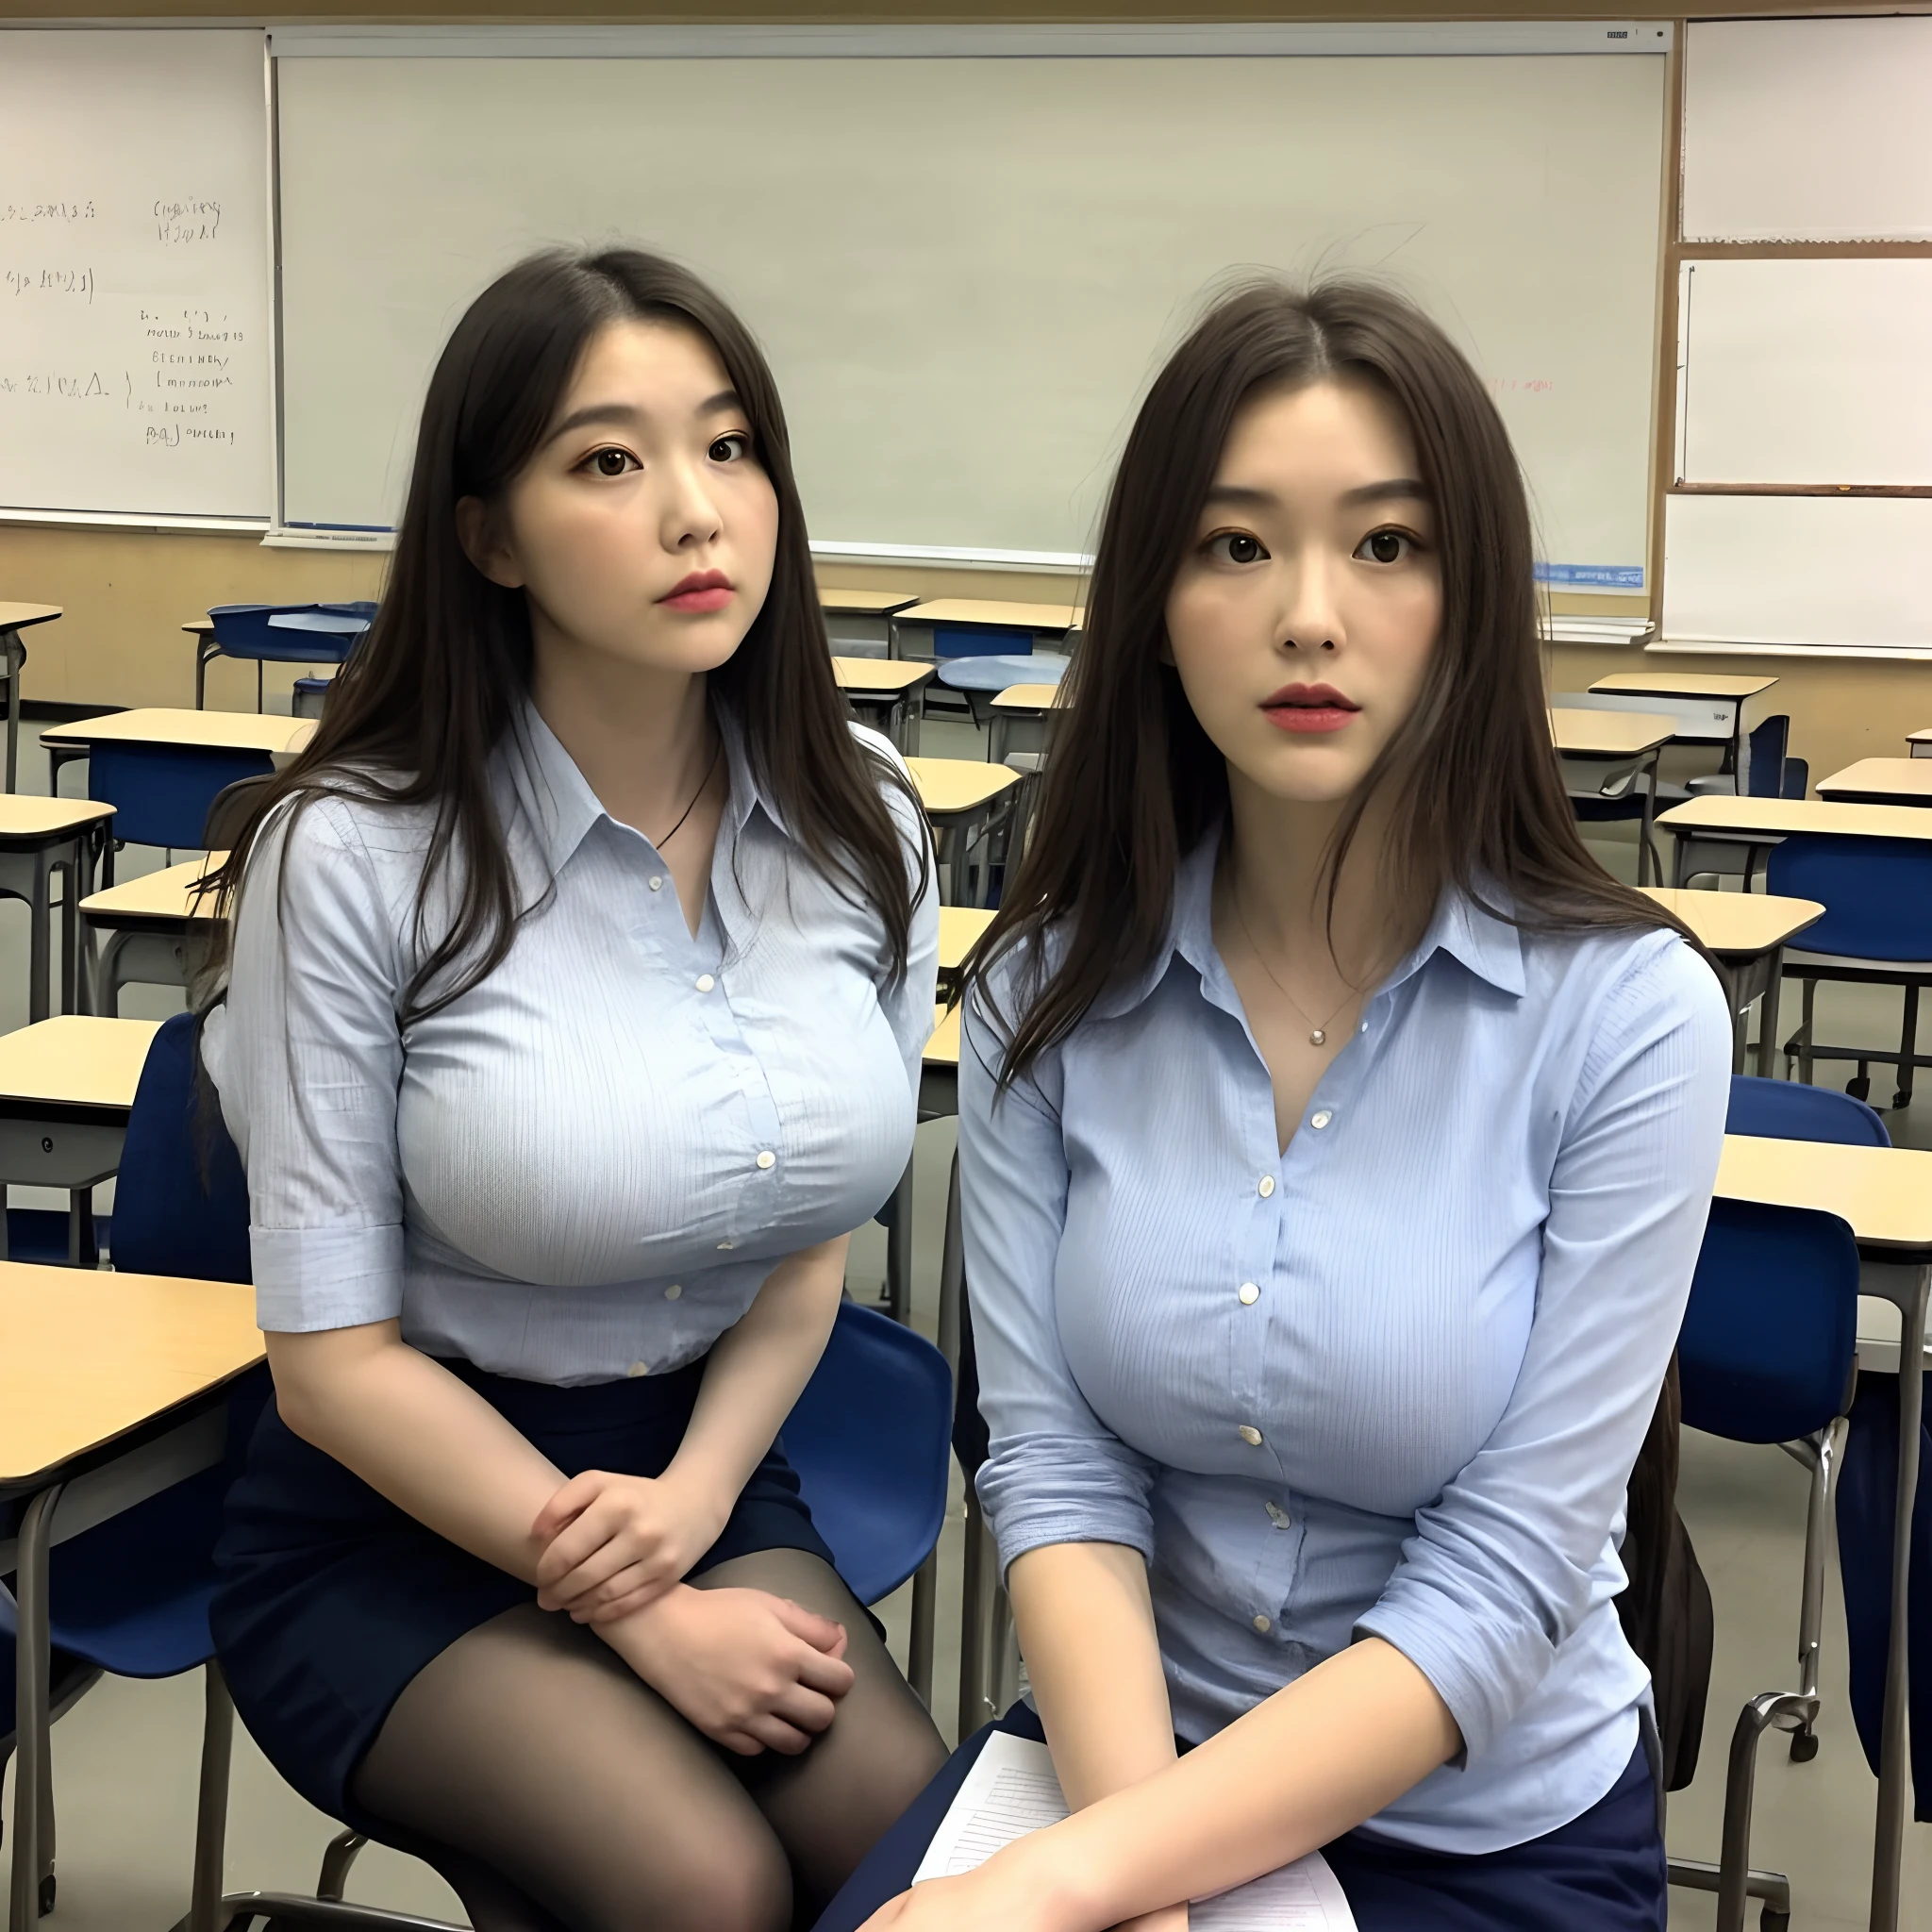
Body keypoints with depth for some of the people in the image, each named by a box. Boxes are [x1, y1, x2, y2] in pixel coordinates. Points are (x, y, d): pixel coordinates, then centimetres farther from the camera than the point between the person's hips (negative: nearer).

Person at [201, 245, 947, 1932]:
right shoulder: (353, 856, -16)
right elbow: (336, 1354, -12)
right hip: (406, 1515, -3)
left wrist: (696, 1498, -10)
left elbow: (815, 1237, 6)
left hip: (709, 1469, 4)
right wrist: (643, 1618, -15)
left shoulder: (858, 817, -2)